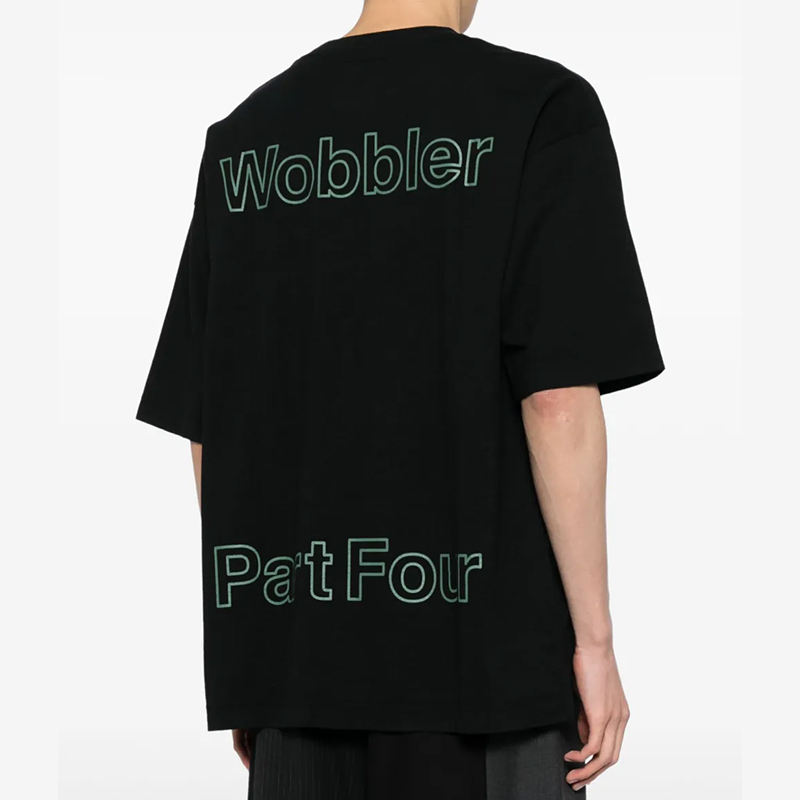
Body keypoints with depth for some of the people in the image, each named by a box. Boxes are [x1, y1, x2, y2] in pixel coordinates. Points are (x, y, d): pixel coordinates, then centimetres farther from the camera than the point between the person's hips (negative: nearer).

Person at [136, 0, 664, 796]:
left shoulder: (241, 134, 9)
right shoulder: (542, 108, -3)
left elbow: (207, 424, 10)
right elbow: (558, 399, -12)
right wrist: (593, 636, -5)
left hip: (294, 646, 4)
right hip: (482, 641, -4)